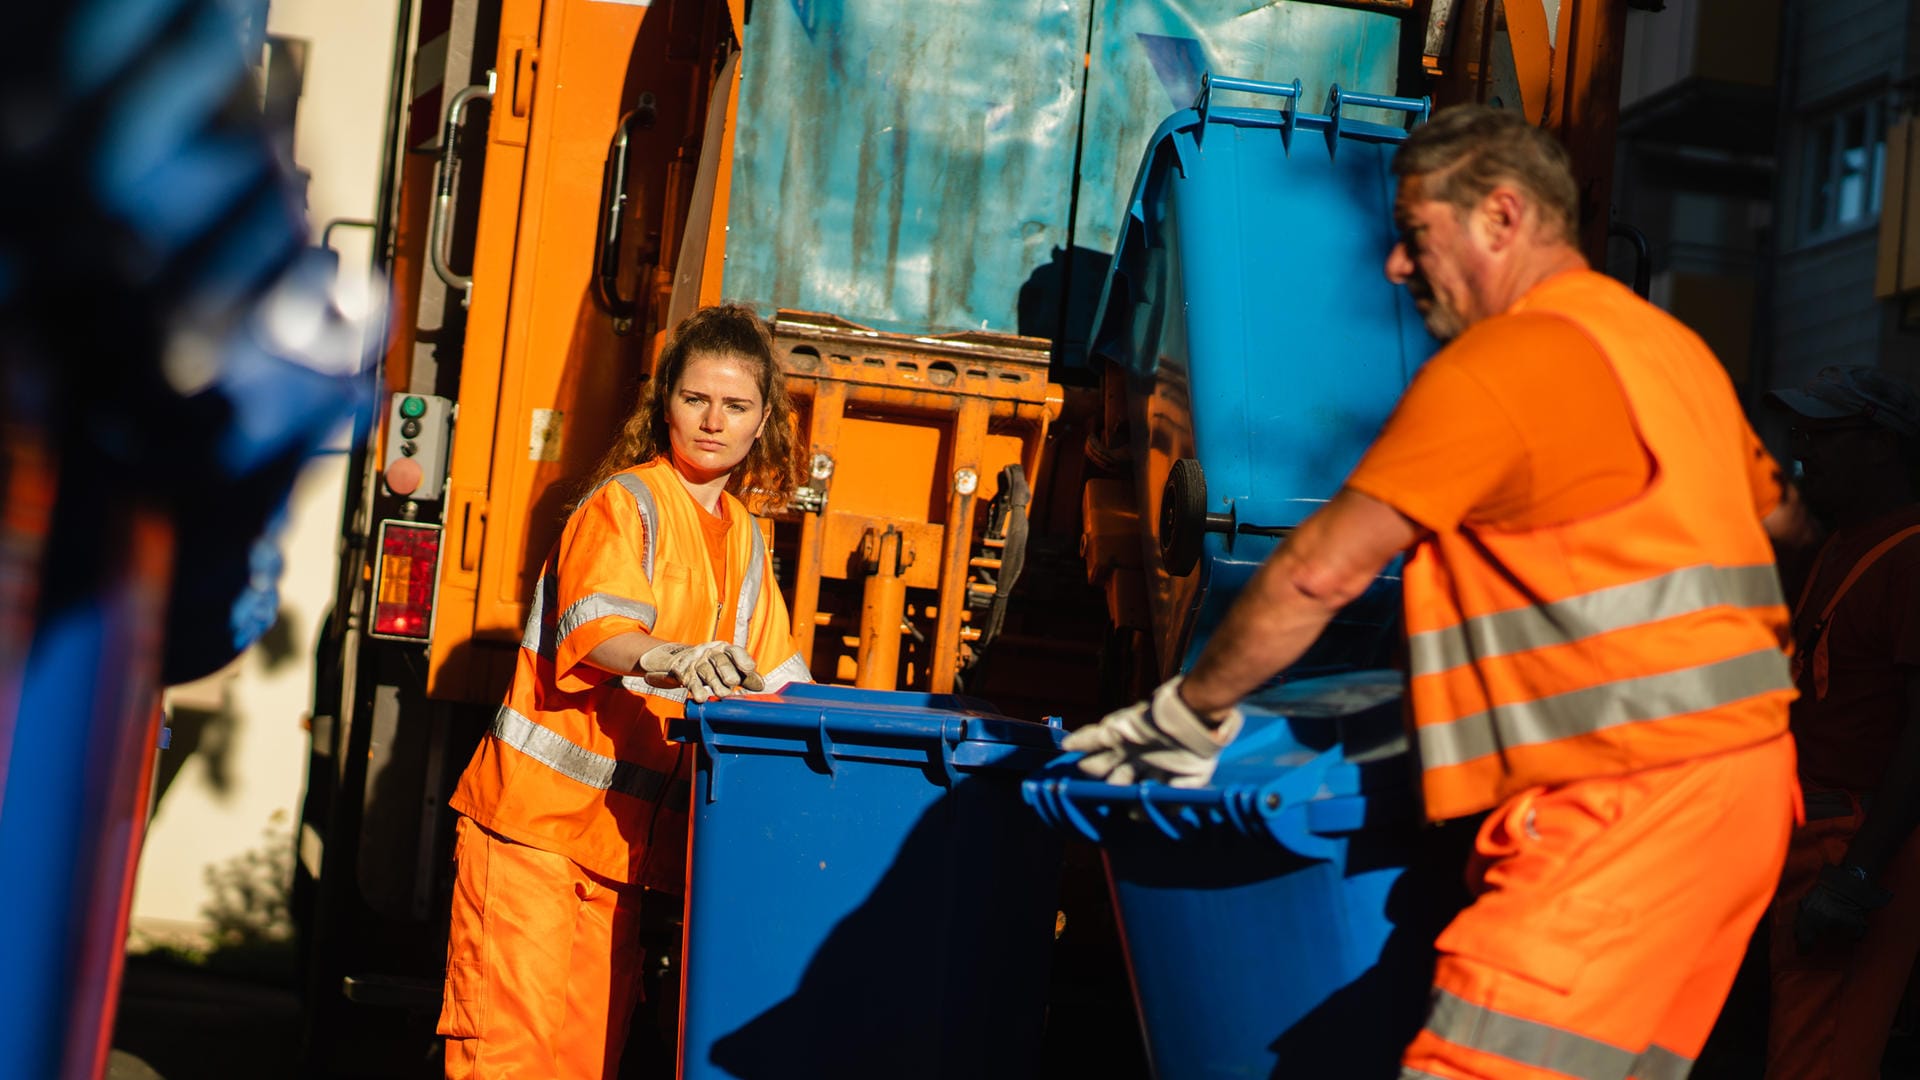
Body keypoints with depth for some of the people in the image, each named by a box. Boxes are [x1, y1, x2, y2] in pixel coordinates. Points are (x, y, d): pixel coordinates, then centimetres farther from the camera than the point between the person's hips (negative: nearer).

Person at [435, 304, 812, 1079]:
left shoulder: (744, 539, 15)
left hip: (624, 831, 7)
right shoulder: (626, 501, -7)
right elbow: (596, 626, -25)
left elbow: (770, 682, 20)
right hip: (538, 815, -6)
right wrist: (670, 659, -44)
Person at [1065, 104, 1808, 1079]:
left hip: (1630, 797, -10)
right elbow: (1775, 514, 34)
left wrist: (1191, 713, -1)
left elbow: (1322, 571, -11)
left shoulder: (1505, 357, -10)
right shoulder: (1669, 345, 19)